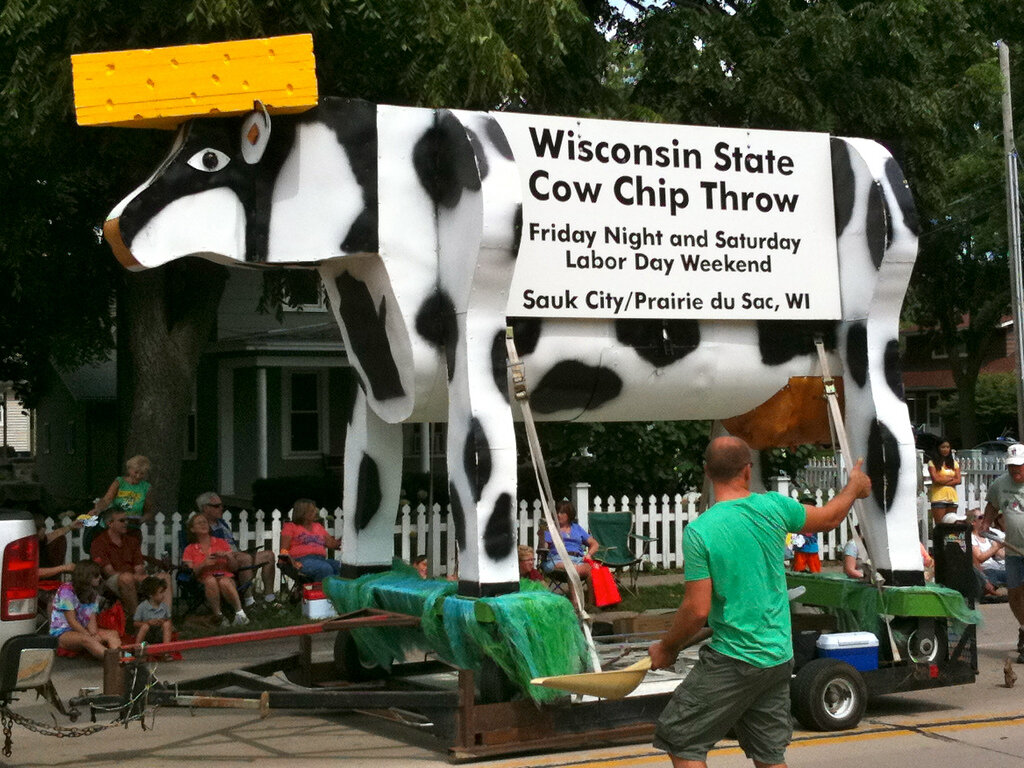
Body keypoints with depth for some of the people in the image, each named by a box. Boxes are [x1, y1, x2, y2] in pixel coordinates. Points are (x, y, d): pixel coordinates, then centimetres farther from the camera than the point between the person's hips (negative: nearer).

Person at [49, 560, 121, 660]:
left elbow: (92, 620, 2)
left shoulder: (93, 594, 12)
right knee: (86, 639, -39)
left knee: (113, 634, -18)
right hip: (62, 634, -7)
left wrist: (94, 634, -20)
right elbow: (71, 621, -16)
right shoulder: (67, 590, -12)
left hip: (84, 630, 7)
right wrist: (91, 637, -21)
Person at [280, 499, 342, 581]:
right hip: (302, 560, -5)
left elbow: (332, 544, 20)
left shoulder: (318, 527, 28)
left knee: (339, 566, -28)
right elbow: (284, 550, 3)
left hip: (321, 559, 5)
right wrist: (292, 562, -17)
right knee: (326, 568, -36)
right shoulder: (290, 527, 14)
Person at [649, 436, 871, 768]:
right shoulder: (772, 507, -3)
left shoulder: (698, 531, -14)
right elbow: (830, 517, 15)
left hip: (732, 662, -6)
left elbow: (698, 610, -14)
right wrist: (855, 485, 36)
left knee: (679, 740, 4)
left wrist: (667, 647, 3)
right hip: (779, 658, 6)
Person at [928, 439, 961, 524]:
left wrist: (943, 481, -9)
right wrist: (951, 478, -1)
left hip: (952, 497, 4)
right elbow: (936, 479, -12)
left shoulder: (954, 463, 13)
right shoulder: (933, 463, -1)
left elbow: (958, 480, 3)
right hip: (938, 497, -4)